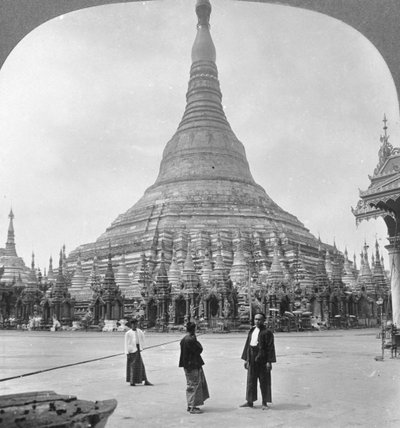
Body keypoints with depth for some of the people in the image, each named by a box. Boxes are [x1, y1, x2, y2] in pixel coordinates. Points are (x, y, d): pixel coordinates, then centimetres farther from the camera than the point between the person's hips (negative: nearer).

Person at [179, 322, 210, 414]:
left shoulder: (183, 340, 9)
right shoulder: (191, 340, -21)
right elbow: (199, 349, -17)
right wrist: (196, 340, -5)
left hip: (187, 365, 10)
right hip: (193, 365, -10)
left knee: (190, 385, 18)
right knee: (194, 385, -2)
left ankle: (190, 405, 26)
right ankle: (192, 407, 3)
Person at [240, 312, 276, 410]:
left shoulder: (267, 332, -8)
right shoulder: (251, 331, 11)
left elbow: (270, 348, -10)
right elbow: (247, 345, 14)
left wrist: (269, 361, -16)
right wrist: (246, 359, 12)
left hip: (262, 359, -6)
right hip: (252, 359, 6)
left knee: (264, 381, 2)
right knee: (251, 380, 10)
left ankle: (264, 403, 12)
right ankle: (249, 401, 20)